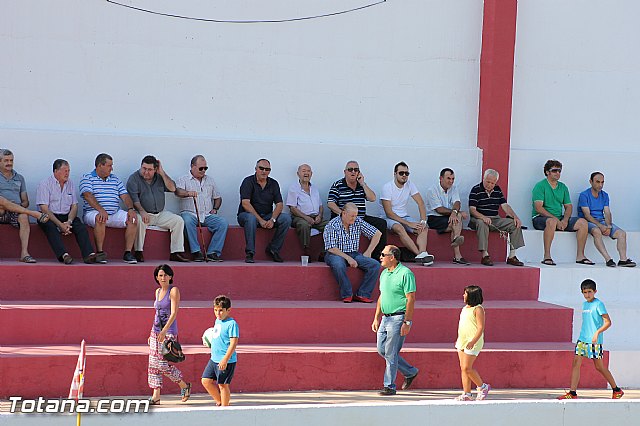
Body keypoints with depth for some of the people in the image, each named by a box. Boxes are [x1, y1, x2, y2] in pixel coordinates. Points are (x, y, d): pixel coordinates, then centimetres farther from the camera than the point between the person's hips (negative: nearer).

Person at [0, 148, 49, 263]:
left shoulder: (19, 178, 24)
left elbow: (25, 201, 22)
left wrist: (20, 206, -3)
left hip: (16, 212, 3)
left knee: (23, 216, -33)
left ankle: (24, 253, -41)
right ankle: (34, 214, -36)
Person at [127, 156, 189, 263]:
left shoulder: (160, 177, 12)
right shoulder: (134, 178, -1)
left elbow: (172, 188, -1)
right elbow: (134, 199, -13)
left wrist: (162, 173, -5)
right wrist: (142, 211, -30)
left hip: (160, 214, 4)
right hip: (144, 214, -4)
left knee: (178, 220, -14)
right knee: (139, 220, -37)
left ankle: (176, 253, -13)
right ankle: (138, 252, -29)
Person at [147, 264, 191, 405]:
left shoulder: (174, 290, -8)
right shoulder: (158, 291, 13)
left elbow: (174, 313, -18)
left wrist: (164, 330, -28)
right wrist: (152, 334, 21)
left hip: (169, 331, -7)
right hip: (156, 331, 7)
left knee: (164, 364, -10)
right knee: (154, 364, 2)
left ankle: (184, 386, 10)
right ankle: (156, 396, 5)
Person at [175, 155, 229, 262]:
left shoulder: (210, 180, 22)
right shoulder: (183, 180, 7)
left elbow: (218, 197, 27)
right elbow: (178, 191, -14)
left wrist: (215, 209, 7)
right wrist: (188, 193, -36)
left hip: (207, 215, 4)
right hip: (189, 213, -4)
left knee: (223, 223, -23)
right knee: (188, 221, -38)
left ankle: (213, 253, -25)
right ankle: (196, 252, -34)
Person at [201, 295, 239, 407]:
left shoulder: (232, 324, -15)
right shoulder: (217, 321, 12)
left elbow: (233, 343, -20)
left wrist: (225, 359, -25)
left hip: (226, 361, -9)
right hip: (214, 359, 9)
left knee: (222, 385, -2)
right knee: (206, 381, 9)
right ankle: (219, 401, 24)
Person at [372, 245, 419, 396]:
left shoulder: (405, 273, -13)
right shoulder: (384, 273, 13)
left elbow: (411, 299, -15)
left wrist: (407, 322, -19)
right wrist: (376, 318, 18)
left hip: (398, 318, -9)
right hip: (385, 318, 9)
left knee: (391, 354, -5)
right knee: (382, 350, 10)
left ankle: (389, 386, 4)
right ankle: (410, 372, 25)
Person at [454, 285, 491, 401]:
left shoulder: (478, 309, -11)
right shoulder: (465, 308, 17)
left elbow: (481, 328, -16)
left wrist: (473, 341, -25)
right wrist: (458, 340, 22)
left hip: (472, 342, -9)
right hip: (462, 341, 9)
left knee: (467, 367, -11)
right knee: (463, 368, 5)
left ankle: (482, 387, 7)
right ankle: (466, 394, 8)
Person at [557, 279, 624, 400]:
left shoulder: (598, 304, -9)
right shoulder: (584, 304, 14)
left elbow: (608, 322, -12)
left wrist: (597, 332, -23)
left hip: (594, 341, -7)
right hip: (582, 339, 7)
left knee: (599, 367, 1)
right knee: (576, 363, -4)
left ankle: (617, 390, 17)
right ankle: (573, 393, -3)